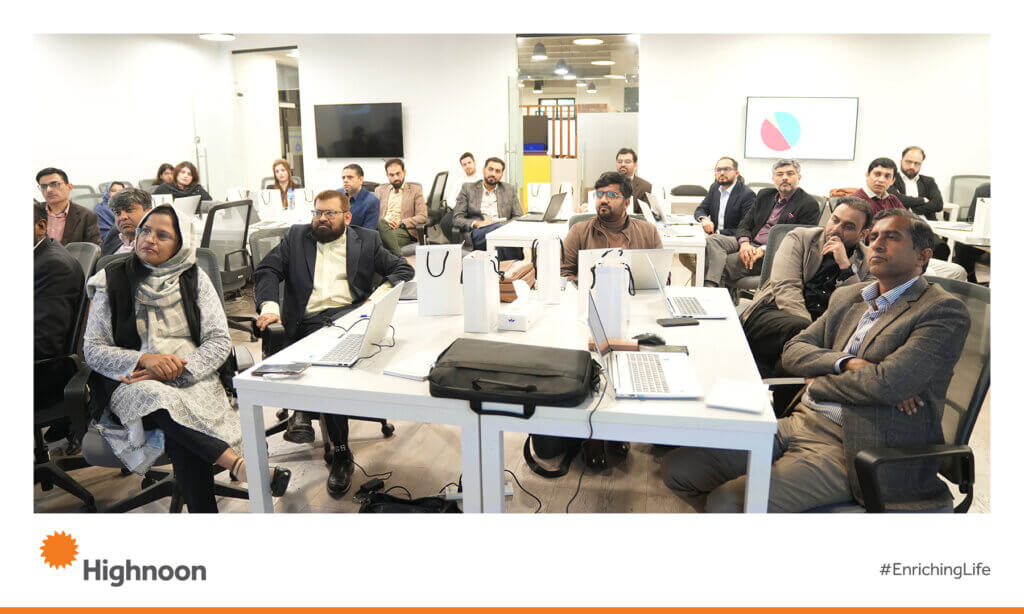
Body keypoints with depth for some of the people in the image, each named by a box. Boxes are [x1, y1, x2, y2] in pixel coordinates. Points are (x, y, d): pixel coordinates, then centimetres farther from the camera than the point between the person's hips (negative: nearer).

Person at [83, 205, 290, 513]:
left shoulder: (194, 279, 7)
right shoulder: (113, 282, 6)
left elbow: (220, 342, 1)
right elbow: (93, 349, 4)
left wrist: (178, 369, -15)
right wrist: (145, 360, -14)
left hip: (191, 379, 1)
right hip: (130, 381, 0)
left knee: (182, 441, -33)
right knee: (163, 401, -36)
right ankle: (240, 464, -42)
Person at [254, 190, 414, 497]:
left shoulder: (367, 240, 18)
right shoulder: (296, 236, 21)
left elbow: (403, 269, 14)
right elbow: (267, 269, 11)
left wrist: (382, 292, -6)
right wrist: (269, 305, -8)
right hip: (310, 321, 0)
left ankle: (303, 410, -31)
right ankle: (341, 452, -26)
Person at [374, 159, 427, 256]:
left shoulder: (415, 190, 17)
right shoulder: (380, 190, 26)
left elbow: (423, 217, 6)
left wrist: (401, 223, -9)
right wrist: (384, 220, -8)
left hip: (404, 231, -2)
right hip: (383, 229, 2)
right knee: (381, 222, -36)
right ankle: (400, 258, -42)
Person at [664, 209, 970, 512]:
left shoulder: (944, 311, -5)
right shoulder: (847, 297, 19)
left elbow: (886, 384, -19)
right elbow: (793, 351, 9)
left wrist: (817, 382, -2)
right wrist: (846, 363, -11)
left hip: (851, 450, -7)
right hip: (801, 423, 7)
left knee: (726, 502, -25)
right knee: (677, 467, -4)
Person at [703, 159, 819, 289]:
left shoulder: (809, 204, -2)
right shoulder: (764, 195, 18)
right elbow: (744, 224, 15)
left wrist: (764, 249, -19)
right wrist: (744, 243, -9)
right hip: (750, 244, 6)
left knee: (723, 264, -27)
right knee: (712, 239, -22)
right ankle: (711, 286, -37)